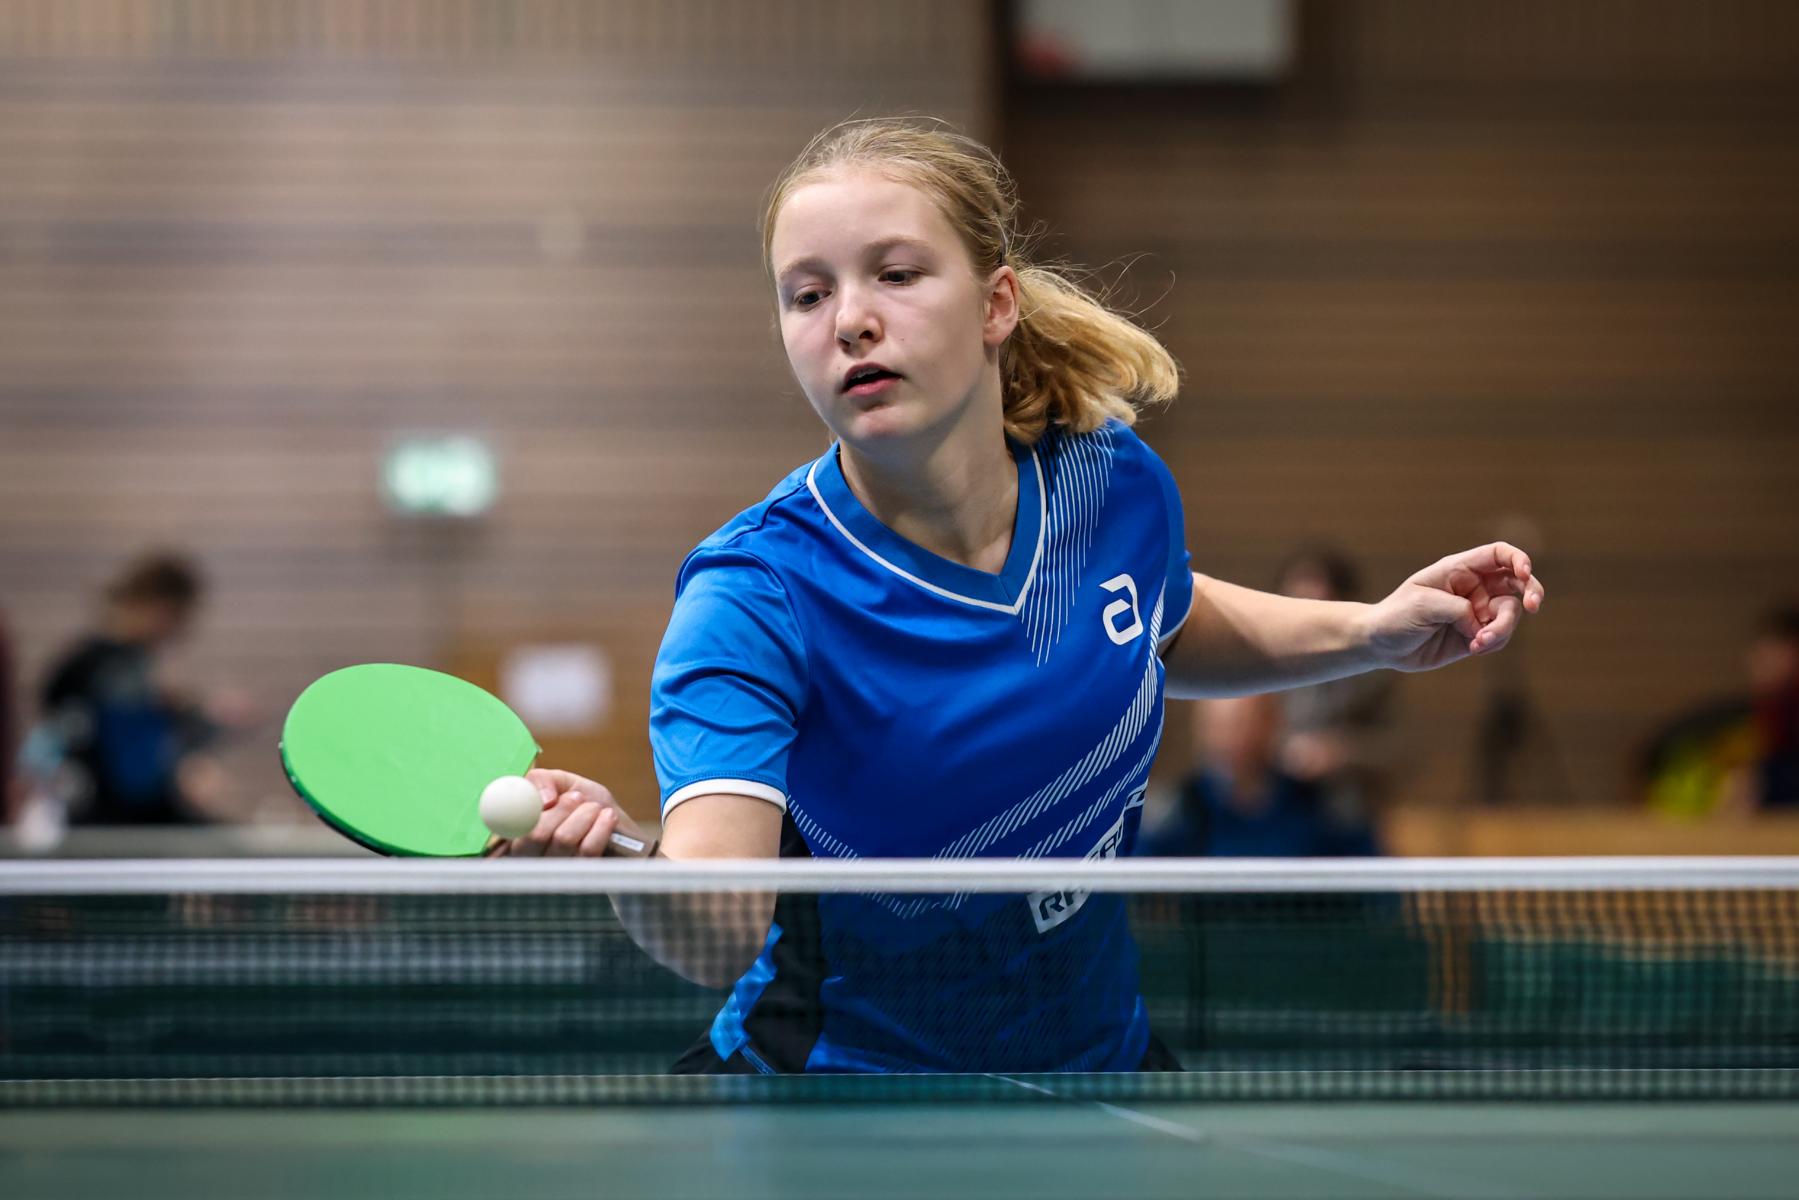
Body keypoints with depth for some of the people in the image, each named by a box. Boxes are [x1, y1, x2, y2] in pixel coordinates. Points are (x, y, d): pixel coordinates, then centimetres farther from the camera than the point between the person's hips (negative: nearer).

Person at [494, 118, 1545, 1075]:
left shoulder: (1119, 486, -13)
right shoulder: (758, 596, -28)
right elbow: (722, 937, -42)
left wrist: (1372, 632, 0)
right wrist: (627, 857, -62)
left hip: (1099, 1052, 4)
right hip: (846, 1064, -4)